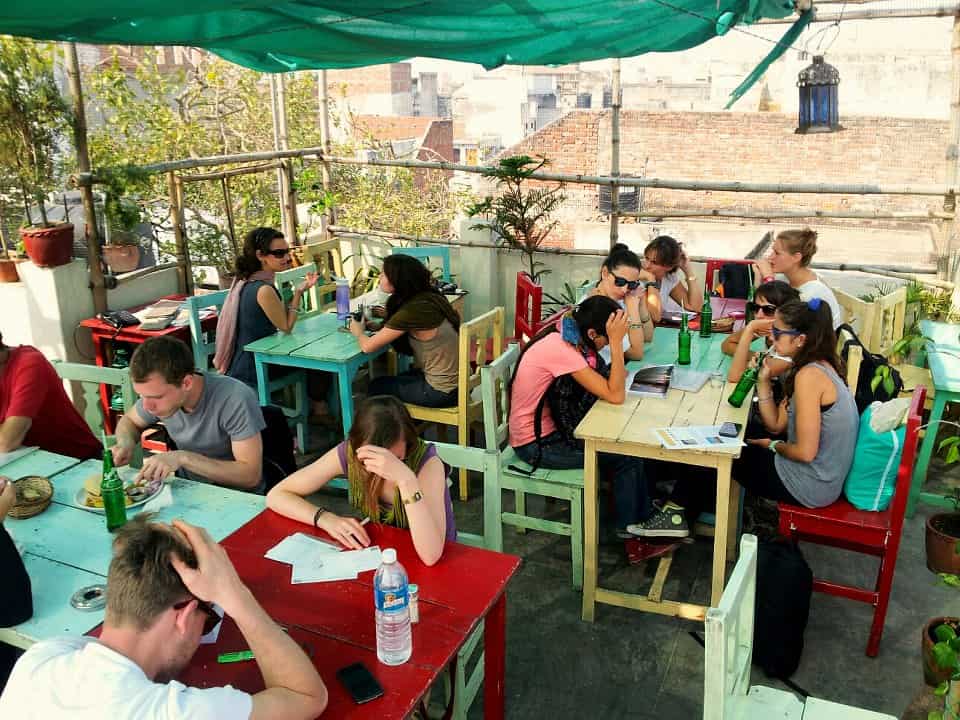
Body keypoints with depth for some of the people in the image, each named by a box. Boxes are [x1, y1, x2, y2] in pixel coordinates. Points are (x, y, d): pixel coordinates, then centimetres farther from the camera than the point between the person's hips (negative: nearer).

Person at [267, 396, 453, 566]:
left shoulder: (427, 463, -27)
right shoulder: (348, 453, -17)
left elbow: (430, 556, -37)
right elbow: (276, 496, -10)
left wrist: (406, 480, -46)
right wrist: (326, 519, -26)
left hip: (429, 570, -2)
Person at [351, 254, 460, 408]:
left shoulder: (412, 310, -23)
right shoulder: (428, 297, -1)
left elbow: (368, 346, -17)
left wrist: (358, 331, 4)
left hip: (442, 391, -7)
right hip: (457, 380, 7)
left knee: (377, 386, 14)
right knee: (395, 379, 27)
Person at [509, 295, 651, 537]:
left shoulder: (565, 336, -2)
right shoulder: (560, 350, -29)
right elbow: (615, 396, -28)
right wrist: (616, 342, -28)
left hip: (551, 427, 9)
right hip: (536, 444, -9)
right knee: (628, 456, -4)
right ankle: (631, 528, 17)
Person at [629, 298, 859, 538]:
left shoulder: (809, 375, -23)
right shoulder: (816, 366, 7)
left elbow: (805, 451, -25)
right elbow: (776, 424, 7)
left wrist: (774, 446, -6)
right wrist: (763, 381, -4)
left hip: (808, 486, -9)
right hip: (821, 477, 9)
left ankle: (678, 514, 24)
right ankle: (679, 513, 23)